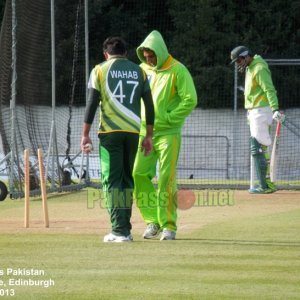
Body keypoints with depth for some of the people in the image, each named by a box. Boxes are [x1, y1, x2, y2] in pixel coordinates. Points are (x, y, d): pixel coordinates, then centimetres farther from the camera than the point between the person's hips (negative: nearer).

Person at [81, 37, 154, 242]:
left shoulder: (100, 70, 2)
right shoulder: (139, 71, 11)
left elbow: (92, 103, -4)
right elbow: (149, 105, 8)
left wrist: (85, 134, -1)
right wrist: (149, 136, 12)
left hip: (110, 132, -3)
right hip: (133, 131, 3)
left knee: (112, 180, -2)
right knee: (127, 180, 13)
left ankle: (119, 230, -11)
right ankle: (125, 228, 13)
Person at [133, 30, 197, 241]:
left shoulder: (177, 71, -7)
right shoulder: (142, 70, 10)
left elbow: (190, 100, -12)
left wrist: (169, 118, -14)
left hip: (168, 134, -5)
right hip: (144, 132, 5)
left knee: (166, 180, -6)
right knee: (138, 175, -3)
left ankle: (168, 225, 1)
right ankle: (153, 221, 8)